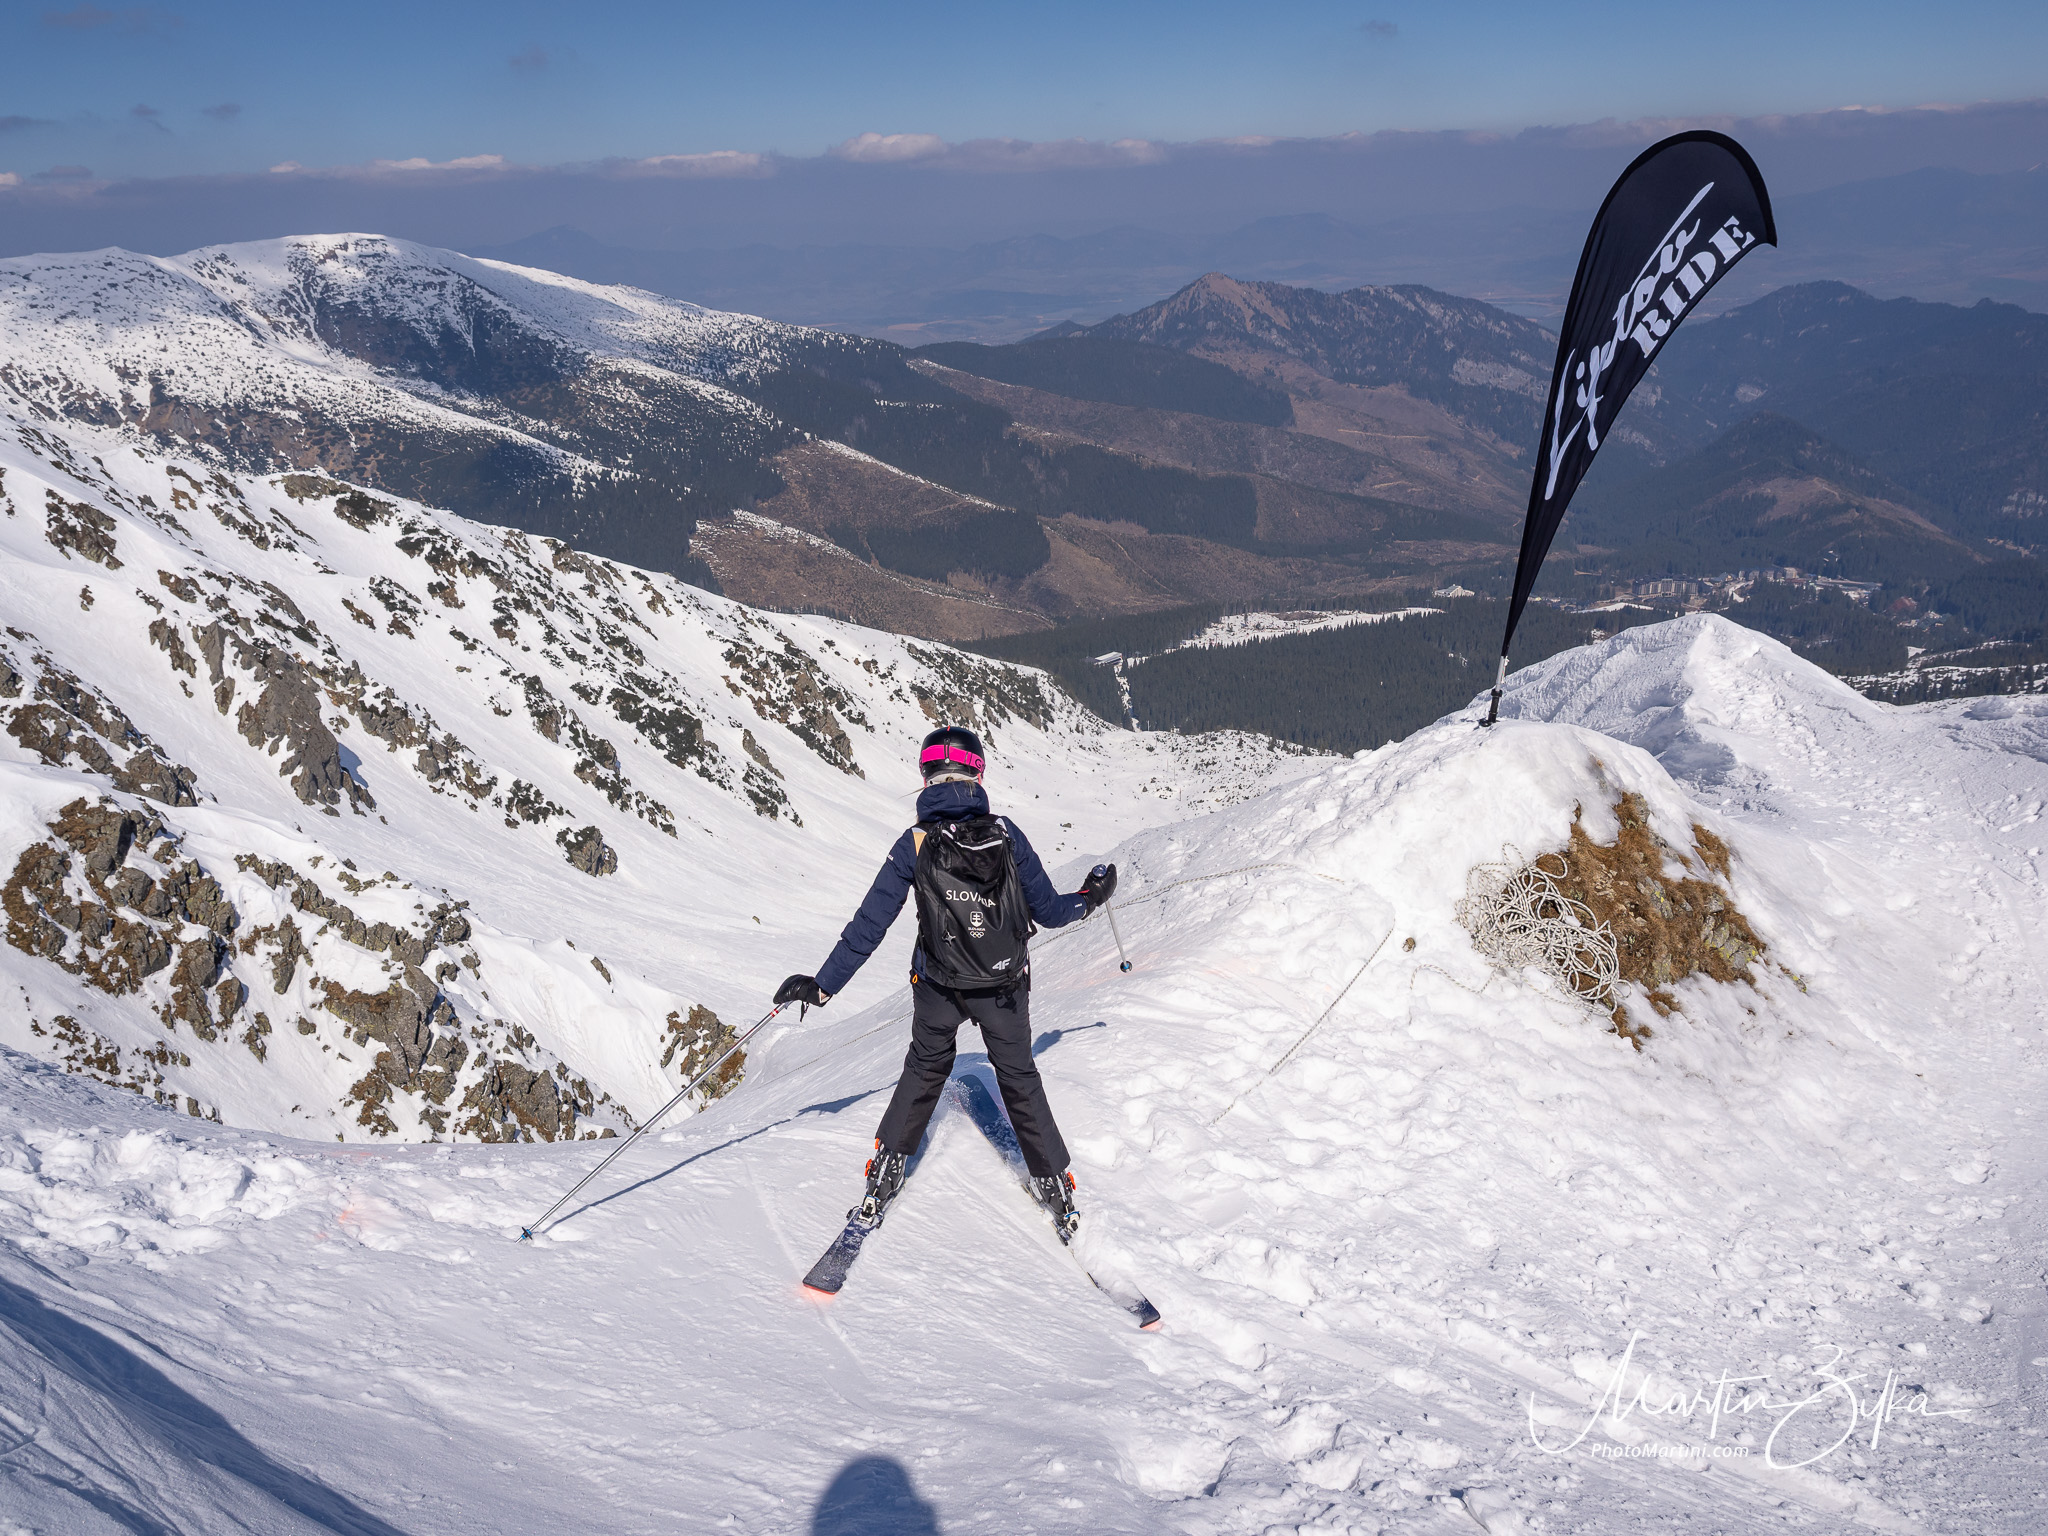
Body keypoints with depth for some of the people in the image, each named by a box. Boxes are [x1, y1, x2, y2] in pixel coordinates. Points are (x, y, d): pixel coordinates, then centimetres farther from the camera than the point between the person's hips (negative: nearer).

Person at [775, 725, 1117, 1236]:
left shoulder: (914, 845, -13)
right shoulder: (1006, 834, -12)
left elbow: (869, 925, -11)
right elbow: (1048, 911, -5)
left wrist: (823, 984, -3)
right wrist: (1091, 897, 15)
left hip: (938, 987, 0)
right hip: (1006, 986, 0)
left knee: (926, 1066, 26)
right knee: (1019, 1077, 21)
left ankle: (886, 1168, 25)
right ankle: (1055, 1185, 25)